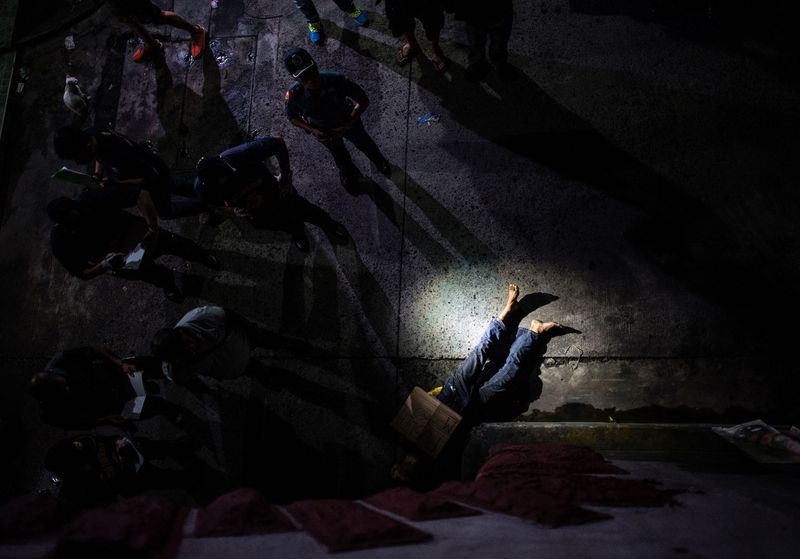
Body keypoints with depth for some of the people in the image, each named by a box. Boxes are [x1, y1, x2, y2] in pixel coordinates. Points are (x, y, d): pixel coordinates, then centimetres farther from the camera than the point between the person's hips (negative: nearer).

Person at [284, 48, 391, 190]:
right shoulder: (294, 94, -37)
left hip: (348, 122, -1)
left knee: (364, 144, 30)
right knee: (338, 153, 32)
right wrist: (312, 130, -25)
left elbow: (364, 101, -27)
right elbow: (292, 117, -13)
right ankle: (347, 171, 69)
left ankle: (380, 162, 66)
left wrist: (347, 126, -30)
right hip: (323, 131, 1)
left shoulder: (337, 80, -41)